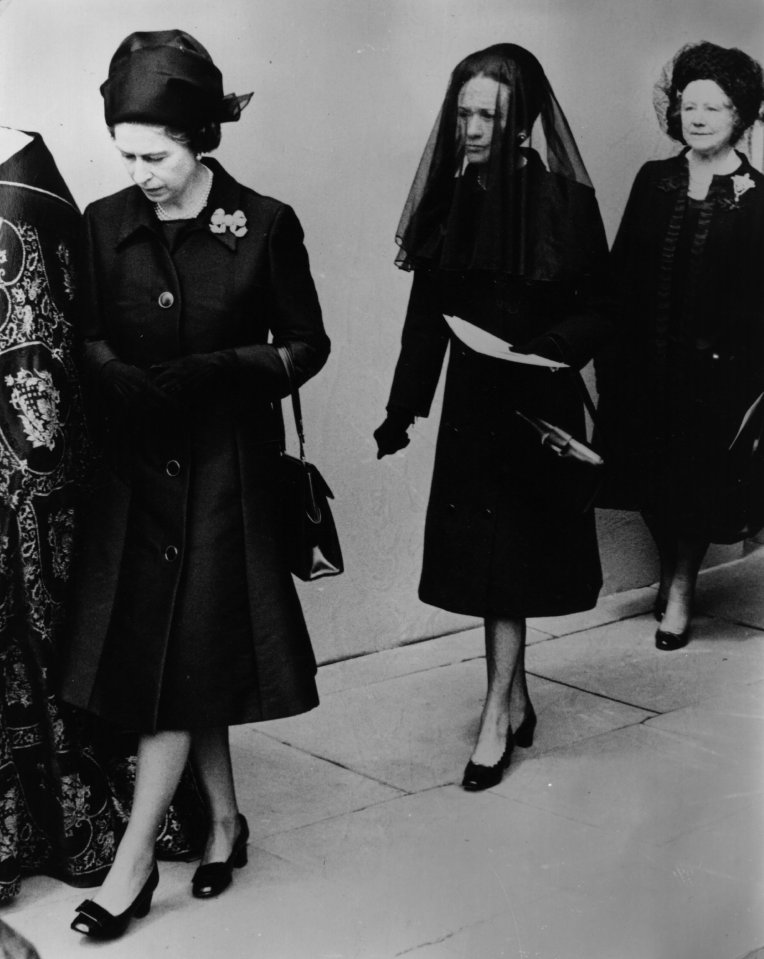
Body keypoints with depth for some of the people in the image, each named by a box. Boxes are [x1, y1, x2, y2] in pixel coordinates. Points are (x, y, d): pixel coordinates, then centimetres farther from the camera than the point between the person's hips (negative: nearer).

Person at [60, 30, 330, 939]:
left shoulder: (265, 225, -7)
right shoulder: (105, 225, 2)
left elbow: (307, 344, -2)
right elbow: (88, 337, 7)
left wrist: (218, 370, -17)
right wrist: (116, 376, -15)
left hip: (226, 465, -3)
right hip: (136, 462, 4)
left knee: (178, 656, -1)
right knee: (156, 651, 7)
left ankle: (134, 860, 7)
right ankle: (223, 819, 26)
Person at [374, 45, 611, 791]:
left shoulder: (563, 199, -10)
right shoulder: (450, 198, 4)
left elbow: (599, 309, -8)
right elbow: (426, 314, 8)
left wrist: (545, 346, -24)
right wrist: (403, 409, 8)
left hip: (536, 402, -5)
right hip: (470, 400, 5)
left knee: (507, 559, -2)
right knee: (487, 555, 10)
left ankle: (496, 719, 8)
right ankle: (516, 703, 25)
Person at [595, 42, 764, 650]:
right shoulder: (653, 182, 6)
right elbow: (620, 272, 6)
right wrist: (611, 360, 1)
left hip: (714, 366, -3)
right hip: (646, 362, 3)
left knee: (696, 479, 4)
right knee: (648, 474, 8)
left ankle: (681, 589, 25)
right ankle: (672, 570, 34)